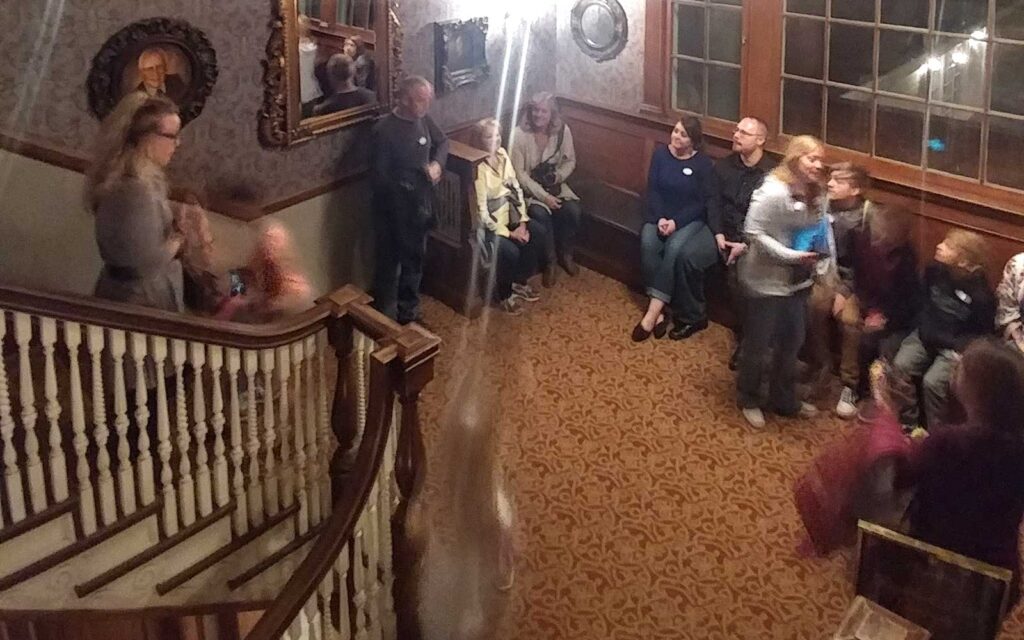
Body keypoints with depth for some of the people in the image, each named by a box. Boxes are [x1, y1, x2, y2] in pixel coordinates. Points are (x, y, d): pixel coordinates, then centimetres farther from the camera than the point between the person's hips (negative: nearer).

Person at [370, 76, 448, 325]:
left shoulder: (423, 120, 0)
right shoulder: (385, 130, -22)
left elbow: (442, 142, 17)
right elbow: (379, 176, -21)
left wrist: (437, 163, -2)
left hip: (420, 204, 7)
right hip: (394, 209, -7)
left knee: (414, 258, 19)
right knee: (390, 263, 5)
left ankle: (408, 309, 36)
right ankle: (386, 318, 17)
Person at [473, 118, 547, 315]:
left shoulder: (502, 155, 0)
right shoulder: (477, 168, -24)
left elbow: (516, 189, 5)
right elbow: (481, 212, -23)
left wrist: (522, 222, -6)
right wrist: (509, 233, -19)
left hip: (508, 215, 8)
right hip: (487, 224, -8)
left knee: (539, 233, -5)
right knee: (510, 251, -25)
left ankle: (520, 281, 11)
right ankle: (504, 294, 2)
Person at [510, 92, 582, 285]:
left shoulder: (562, 131, -6)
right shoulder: (520, 134, -17)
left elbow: (570, 161, 7)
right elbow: (519, 173, -17)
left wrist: (559, 175, -15)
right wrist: (543, 196, -24)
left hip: (555, 186, 3)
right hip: (530, 189, -3)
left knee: (573, 210, -23)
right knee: (540, 214, -32)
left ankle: (566, 254, 2)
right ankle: (550, 262, -12)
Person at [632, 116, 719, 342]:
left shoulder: (703, 164, -7)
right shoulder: (660, 155, 2)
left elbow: (704, 202, -10)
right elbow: (653, 190, -1)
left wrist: (676, 222, -20)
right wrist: (659, 218, -16)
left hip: (690, 219, -3)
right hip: (660, 215, 3)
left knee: (675, 247, -32)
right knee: (647, 243, -28)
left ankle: (653, 311, -31)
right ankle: (659, 309, -26)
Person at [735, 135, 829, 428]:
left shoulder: (817, 194, 0)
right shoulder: (773, 191, -24)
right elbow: (754, 232, -23)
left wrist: (819, 251, -3)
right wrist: (791, 256, -27)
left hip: (797, 280, 8)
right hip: (767, 280, -8)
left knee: (792, 341, 19)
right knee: (758, 344, 8)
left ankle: (784, 399, 37)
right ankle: (749, 400, 28)